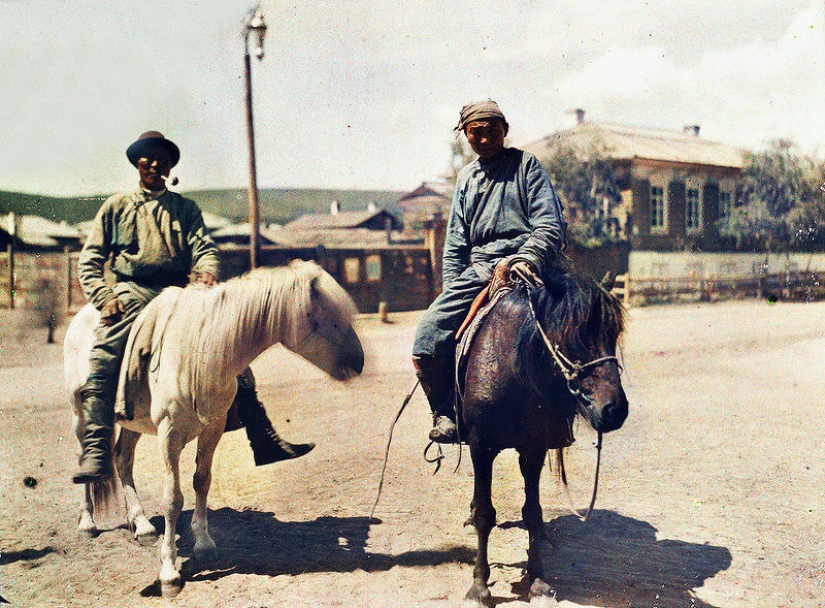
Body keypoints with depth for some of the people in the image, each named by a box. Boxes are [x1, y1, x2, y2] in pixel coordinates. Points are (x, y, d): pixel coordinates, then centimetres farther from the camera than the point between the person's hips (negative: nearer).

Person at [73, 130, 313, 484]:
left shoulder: (186, 208, 20)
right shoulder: (116, 206, 17)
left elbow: (203, 246, 5)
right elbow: (89, 260, 12)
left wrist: (207, 270, -20)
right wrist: (104, 298, -7)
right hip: (132, 291, -1)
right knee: (102, 358, -28)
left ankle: (264, 442, -13)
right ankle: (96, 453, -30)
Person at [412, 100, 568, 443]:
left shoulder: (526, 165, 10)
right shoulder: (465, 178, 24)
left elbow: (550, 223, -1)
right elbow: (456, 242, 23)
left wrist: (527, 259, -21)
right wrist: (452, 291, 9)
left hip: (521, 263, -5)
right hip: (477, 268, 5)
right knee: (428, 341, -11)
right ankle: (444, 413, 7)